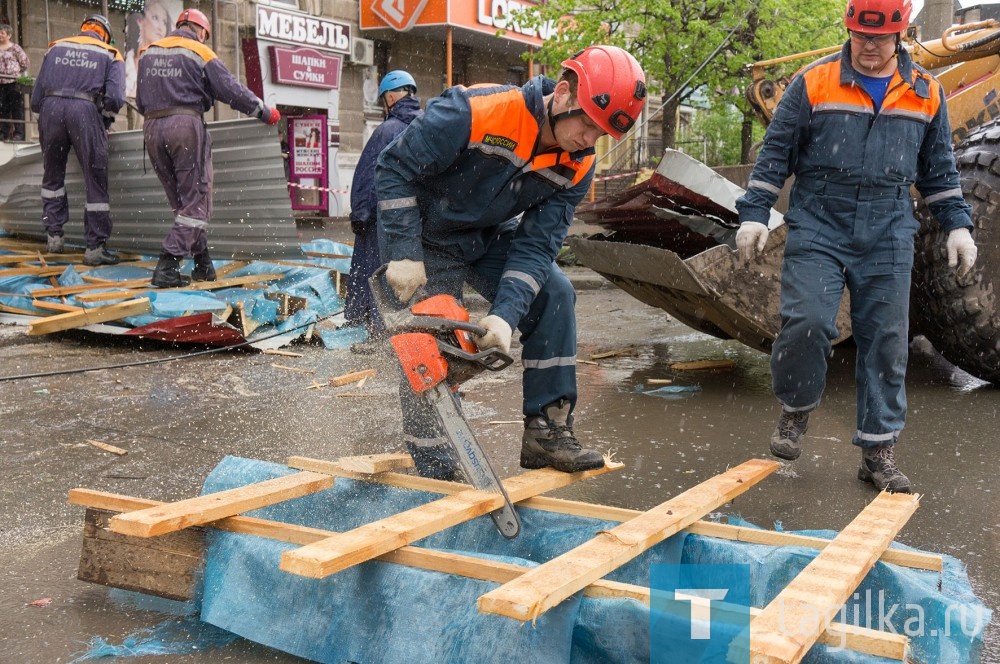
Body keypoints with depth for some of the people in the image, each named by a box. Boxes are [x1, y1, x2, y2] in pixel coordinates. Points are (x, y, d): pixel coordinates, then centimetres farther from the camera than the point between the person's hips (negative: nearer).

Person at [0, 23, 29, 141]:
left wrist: (19, 76, 1)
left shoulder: (15, 48, -1)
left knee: (17, 108, -4)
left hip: (14, 82, -5)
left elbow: (24, 63, 1)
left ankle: (19, 133, -3)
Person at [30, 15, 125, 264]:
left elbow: (36, 95, 16)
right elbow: (114, 97, -1)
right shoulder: (110, 55, 16)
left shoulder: (56, 47, 23)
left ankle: (54, 236, 23)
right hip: (86, 111, -3)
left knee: (52, 175, 21)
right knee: (95, 180, 3)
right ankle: (95, 247, 3)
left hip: (51, 107, 3)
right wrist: (105, 121, 15)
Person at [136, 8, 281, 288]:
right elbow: (232, 90, -1)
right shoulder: (199, 53, 1)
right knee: (196, 201, -1)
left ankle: (203, 264, 19)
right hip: (186, 125, -6)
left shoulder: (148, 52, 16)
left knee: (180, 201, 15)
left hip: (152, 128, 6)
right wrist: (265, 112, 10)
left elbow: (140, 101, 18)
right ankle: (167, 267, -10)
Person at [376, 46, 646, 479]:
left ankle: (546, 431, -1)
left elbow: (536, 245, -18)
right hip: (425, 235, -5)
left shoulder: (576, 169, -15)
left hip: (491, 237, 5)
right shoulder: (474, 111, -33)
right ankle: (436, 474, 6)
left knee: (554, 296, -9)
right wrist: (404, 256, -29)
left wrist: (505, 314, -31)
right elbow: (395, 168, -25)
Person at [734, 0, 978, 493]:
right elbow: (774, 154, 3)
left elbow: (939, 171, 18)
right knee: (806, 322, -17)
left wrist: (957, 225, 11)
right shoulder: (813, 83, 1)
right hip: (817, 229, -2)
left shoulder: (927, 93, 10)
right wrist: (754, 214, -3)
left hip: (888, 239, 3)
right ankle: (796, 410, 11)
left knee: (886, 342, 2)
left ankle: (878, 451, 13)